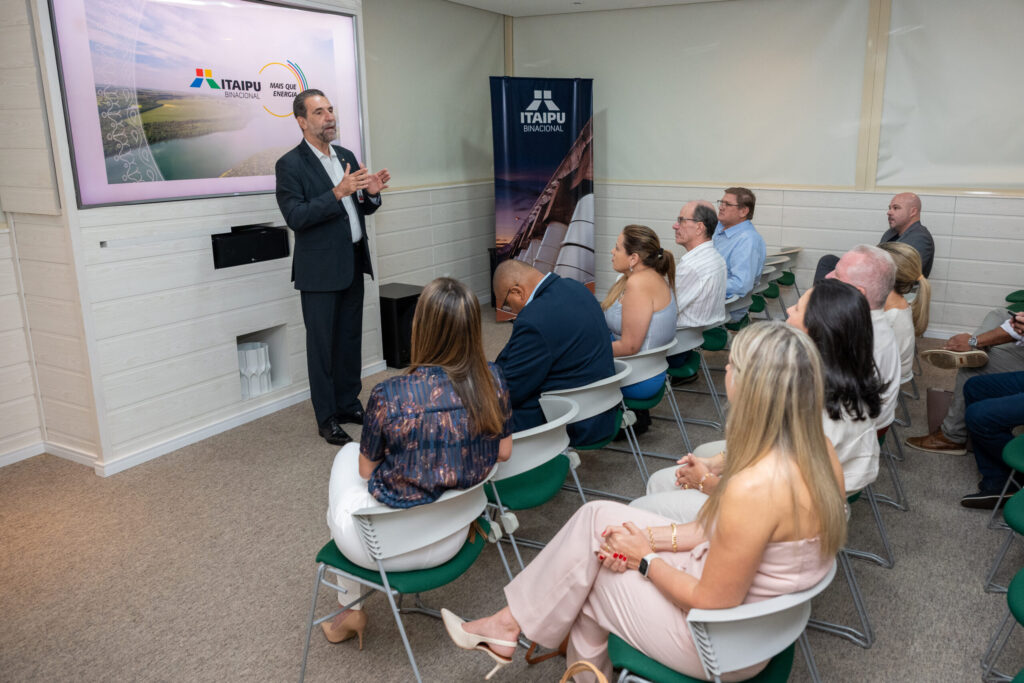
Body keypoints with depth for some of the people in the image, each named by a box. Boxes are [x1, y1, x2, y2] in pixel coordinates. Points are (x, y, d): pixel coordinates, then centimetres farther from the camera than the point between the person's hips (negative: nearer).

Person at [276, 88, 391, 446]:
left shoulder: (346, 156, 12)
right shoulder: (290, 165, -9)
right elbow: (295, 217, -18)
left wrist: (371, 193, -6)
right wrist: (338, 193, -26)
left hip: (353, 265, 7)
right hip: (321, 270, -6)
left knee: (350, 338, 14)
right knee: (322, 345, 1)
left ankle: (349, 404, 27)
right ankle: (327, 419, 11)